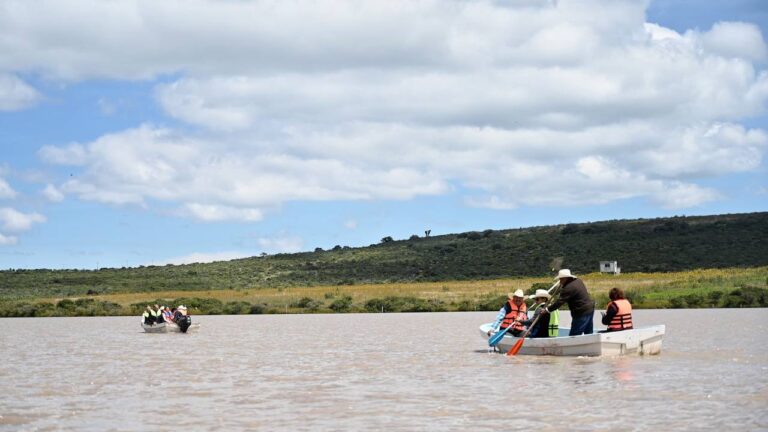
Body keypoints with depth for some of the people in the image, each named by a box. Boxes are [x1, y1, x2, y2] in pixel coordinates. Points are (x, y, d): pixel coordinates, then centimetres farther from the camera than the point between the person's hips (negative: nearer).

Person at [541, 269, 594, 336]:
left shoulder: (568, 288, -19)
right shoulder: (578, 281, 8)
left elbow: (560, 302, -19)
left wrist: (547, 309, -13)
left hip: (582, 313, -10)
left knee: (573, 335, -6)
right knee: (589, 334, 16)